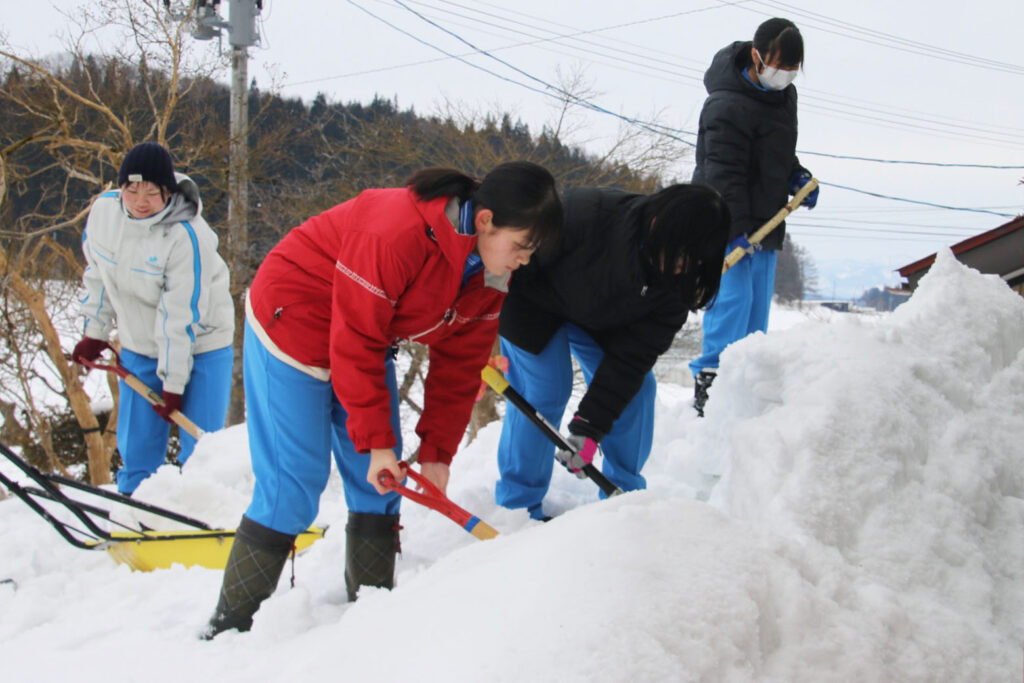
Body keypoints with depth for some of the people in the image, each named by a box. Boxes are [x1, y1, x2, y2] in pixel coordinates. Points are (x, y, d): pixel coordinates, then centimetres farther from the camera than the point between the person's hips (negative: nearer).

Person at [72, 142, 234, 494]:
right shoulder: (103, 210, -10)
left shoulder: (186, 235, -28)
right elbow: (97, 272, 8)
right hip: (139, 344, 5)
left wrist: (172, 383, -22)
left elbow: (180, 317, -25)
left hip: (199, 344, -5)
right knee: (135, 446, 11)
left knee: (199, 451, -6)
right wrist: (96, 331, 12)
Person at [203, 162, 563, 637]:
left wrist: (437, 452, -5)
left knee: (380, 480, 5)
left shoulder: (491, 277, -8)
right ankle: (230, 627, 1)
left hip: (367, 338, 8)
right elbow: (354, 343, -30)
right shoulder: (397, 234, -35)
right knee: (295, 482, -10)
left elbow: (459, 366, -1)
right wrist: (376, 441, -25)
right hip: (292, 323, -8)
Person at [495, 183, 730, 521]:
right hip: (532, 299, -5)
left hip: (598, 316, 5)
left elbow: (632, 354, -24)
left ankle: (625, 494, 14)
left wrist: (590, 425, -29)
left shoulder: (677, 282, -25)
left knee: (635, 387, -2)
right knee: (544, 391, -14)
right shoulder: (585, 215, -42)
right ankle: (519, 505, 0)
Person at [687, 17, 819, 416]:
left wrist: (797, 176, 3)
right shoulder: (727, 106, -20)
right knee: (732, 297, -15)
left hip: (764, 222, 8)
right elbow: (723, 174, -24)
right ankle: (710, 383, -10)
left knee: (757, 308, 8)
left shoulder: (785, 94, 8)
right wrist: (737, 228, -29)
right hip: (726, 221, -8)